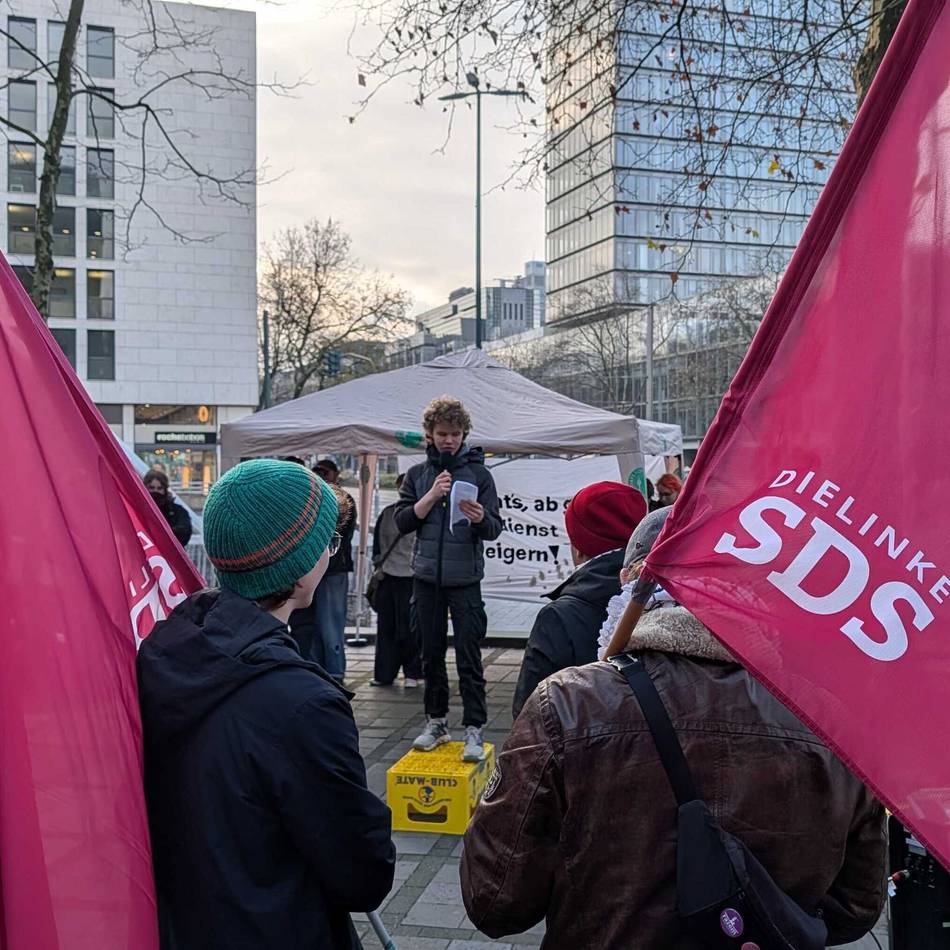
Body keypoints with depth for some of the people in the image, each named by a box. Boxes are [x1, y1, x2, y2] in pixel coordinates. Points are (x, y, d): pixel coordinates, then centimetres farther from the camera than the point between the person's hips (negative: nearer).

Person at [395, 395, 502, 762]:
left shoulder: (478, 473, 0)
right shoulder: (417, 474, 8)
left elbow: (495, 528, -4)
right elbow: (402, 521, 1)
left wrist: (480, 519, -26)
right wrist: (432, 496, -12)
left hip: (464, 579, -3)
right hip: (426, 578, 3)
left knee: (469, 655, -5)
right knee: (432, 653, 10)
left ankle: (474, 729, -1)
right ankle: (436, 722, 22)